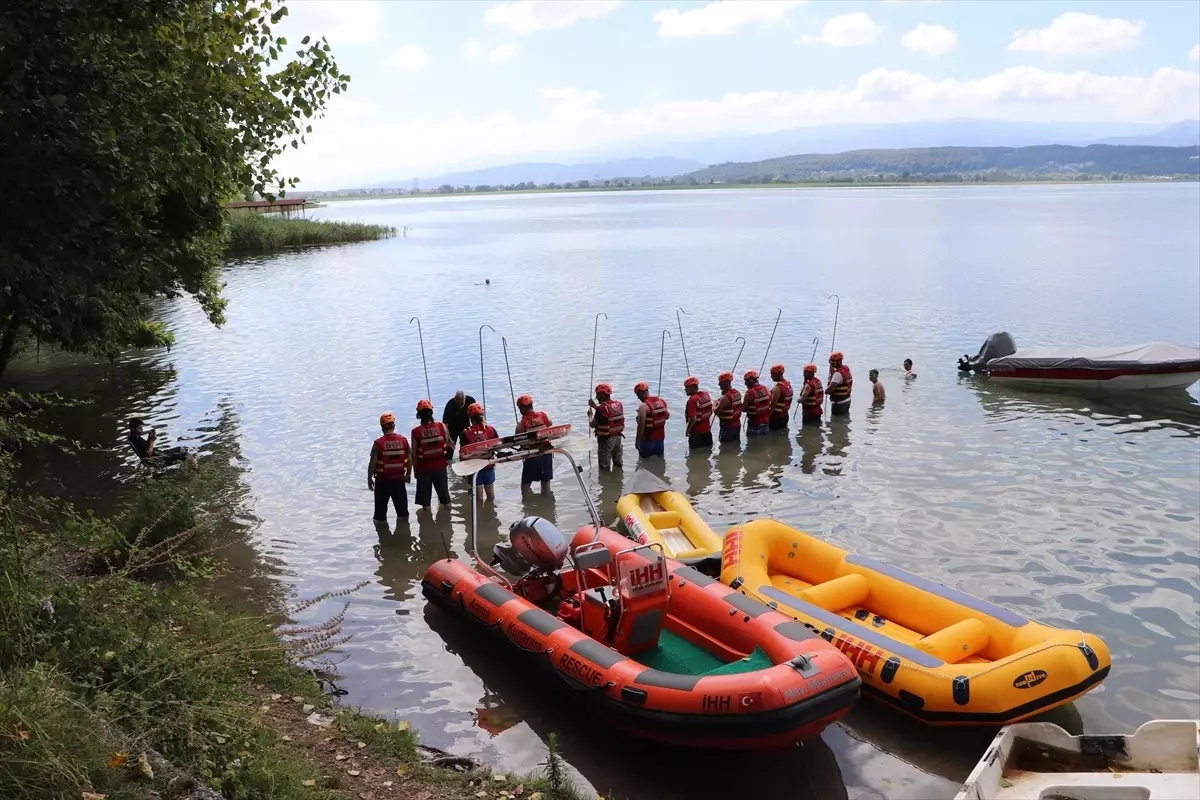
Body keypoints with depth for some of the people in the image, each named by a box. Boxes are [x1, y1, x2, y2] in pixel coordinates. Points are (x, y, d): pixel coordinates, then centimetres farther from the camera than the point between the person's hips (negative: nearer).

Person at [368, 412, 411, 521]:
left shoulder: (378, 443, -14)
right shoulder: (403, 440, -5)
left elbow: (372, 463, -13)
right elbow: (409, 459, 1)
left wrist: (369, 478, -2)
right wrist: (408, 474, 15)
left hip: (382, 479, -3)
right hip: (399, 478, 3)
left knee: (381, 503, 12)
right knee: (401, 501, 20)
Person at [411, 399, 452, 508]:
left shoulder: (416, 432, -14)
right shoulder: (442, 426, -10)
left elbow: (414, 454, -8)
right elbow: (448, 445, -3)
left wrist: (415, 469, 4)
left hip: (423, 467, -2)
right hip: (440, 465, 2)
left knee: (424, 492, 10)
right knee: (443, 491, 19)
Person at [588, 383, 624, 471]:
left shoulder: (602, 408, -22)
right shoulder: (619, 404, -1)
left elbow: (592, 425, -15)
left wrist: (591, 414, 3)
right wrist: (595, 406, 11)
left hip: (606, 439, -7)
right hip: (618, 436, 7)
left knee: (605, 466, 8)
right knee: (618, 463, 22)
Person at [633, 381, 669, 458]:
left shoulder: (644, 406, -21)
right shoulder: (662, 401, 2)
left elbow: (641, 426, -22)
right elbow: (667, 416, 16)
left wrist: (637, 440, -14)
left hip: (648, 439, -7)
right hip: (661, 437, 7)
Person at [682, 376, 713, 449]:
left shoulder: (692, 400, -23)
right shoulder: (706, 394, 2)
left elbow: (693, 419, -27)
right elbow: (711, 411, 12)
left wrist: (687, 430, -13)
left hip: (696, 432, -8)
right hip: (707, 429, 8)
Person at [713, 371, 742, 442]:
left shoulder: (725, 397, -24)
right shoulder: (738, 393, 4)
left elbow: (716, 411, -22)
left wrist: (714, 405, 1)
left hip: (727, 427, -9)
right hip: (737, 425, 9)